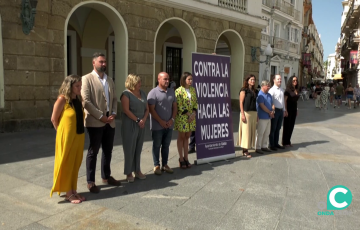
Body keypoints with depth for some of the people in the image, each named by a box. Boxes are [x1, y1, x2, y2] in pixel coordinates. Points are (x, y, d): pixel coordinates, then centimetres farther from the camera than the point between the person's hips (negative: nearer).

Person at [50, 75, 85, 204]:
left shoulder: (78, 99, 5)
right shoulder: (62, 99, -14)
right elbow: (54, 119, -8)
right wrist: (62, 132, 1)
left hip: (79, 136, 7)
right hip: (67, 137, -6)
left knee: (75, 164, 13)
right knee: (66, 164, 5)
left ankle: (73, 191, 24)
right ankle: (68, 193, 16)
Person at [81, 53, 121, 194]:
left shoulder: (110, 81, 16)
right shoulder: (87, 79, -5)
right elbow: (86, 101, -14)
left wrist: (114, 113, -3)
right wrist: (100, 116, -16)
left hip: (110, 122, 6)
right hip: (95, 122, -6)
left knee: (108, 151, 14)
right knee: (93, 152, 2)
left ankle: (106, 177, 29)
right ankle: (90, 181, 13)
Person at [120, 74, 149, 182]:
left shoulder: (142, 93, 13)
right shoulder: (126, 93, -7)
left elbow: (147, 109, 12)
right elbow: (126, 110, -15)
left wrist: (143, 120, -5)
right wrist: (137, 120, -12)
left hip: (141, 125, 6)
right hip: (130, 125, -6)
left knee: (138, 148, 12)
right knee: (129, 149, 1)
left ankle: (137, 170, 22)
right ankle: (128, 173, 12)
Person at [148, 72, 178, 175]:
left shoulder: (171, 92, 10)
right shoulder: (153, 92, -8)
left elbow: (175, 107, 11)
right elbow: (151, 109, -12)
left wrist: (172, 119, -3)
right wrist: (161, 122, -14)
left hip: (169, 125, 5)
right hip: (157, 126, -5)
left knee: (166, 145, 14)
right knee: (156, 146, 7)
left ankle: (165, 164, 25)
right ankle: (156, 166, 18)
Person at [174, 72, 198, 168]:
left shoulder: (193, 89, 8)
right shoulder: (179, 91, -10)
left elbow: (195, 102, 10)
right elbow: (179, 105, -14)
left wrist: (194, 113, -5)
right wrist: (188, 114, -15)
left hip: (192, 116, 5)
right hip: (182, 117, -5)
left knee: (187, 137, 10)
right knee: (181, 137, 4)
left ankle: (186, 158, 18)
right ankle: (181, 158, 13)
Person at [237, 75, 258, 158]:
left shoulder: (255, 91, 15)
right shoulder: (244, 90, -4)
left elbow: (256, 103, 17)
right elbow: (241, 102, -9)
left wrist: (257, 114, 13)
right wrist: (242, 114, -16)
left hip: (253, 113, 7)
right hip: (246, 112, -7)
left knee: (252, 131, 7)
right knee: (246, 131, -4)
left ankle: (246, 149, 14)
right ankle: (244, 151, 3)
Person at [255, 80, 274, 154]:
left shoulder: (269, 95, 15)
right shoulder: (260, 95, -13)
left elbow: (272, 104, 15)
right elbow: (262, 106, -19)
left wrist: (273, 111, -4)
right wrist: (270, 112, -11)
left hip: (268, 117, 9)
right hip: (262, 117, -8)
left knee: (267, 133, 13)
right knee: (260, 133, -3)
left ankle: (264, 146, 24)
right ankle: (258, 148, 4)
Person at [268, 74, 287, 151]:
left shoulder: (282, 90, 14)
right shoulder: (272, 90, -11)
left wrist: (284, 110, 20)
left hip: (281, 111, 7)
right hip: (275, 110, -7)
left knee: (278, 128, 14)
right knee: (273, 128, 1)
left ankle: (276, 143, 24)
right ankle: (271, 145, 10)